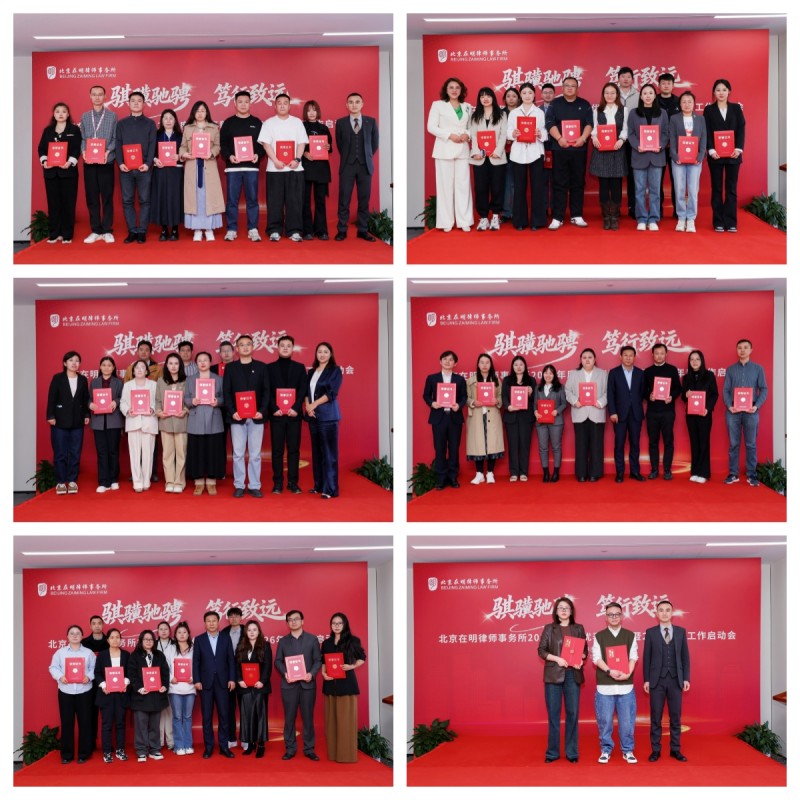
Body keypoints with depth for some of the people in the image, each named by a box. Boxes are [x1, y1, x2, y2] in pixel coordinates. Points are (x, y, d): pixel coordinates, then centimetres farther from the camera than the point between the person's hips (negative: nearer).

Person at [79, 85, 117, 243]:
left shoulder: (112, 116, 4)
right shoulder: (85, 116, 12)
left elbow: (115, 138, 1)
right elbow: (82, 138, 10)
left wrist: (108, 151, -14)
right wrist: (83, 151, -9)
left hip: (106, 161, -2)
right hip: (89, 162, 3)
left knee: (107, 196, 0)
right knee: (91, 197, 4)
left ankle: (107, 231, 5)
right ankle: (96, 231, 9)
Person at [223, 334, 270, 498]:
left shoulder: (261, 367, 7)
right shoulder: (230, 367, 7)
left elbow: (266, 391, 3)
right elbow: (227, 392, 3)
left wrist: (262, 411, -10)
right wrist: (232, 412, -11)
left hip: (256, 416, 0)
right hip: (237, 416, 0)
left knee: (255, 454, 3)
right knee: (238, 454, 1)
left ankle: (255, 486, 8)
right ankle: (239, 486, 7)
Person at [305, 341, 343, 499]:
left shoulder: (335, 370, 0)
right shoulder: (311, 372, 16)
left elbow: (332, 392, -10)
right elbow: (306, 391, 12)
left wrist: (314, 404, -13)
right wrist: (307, 405, -8)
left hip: (328, 415, -6)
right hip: (313, 415, 6)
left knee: (328, 452, -8)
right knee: (316, 451, 7)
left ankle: (330, 488, -9)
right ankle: (319, 485, 14)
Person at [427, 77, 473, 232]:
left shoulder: (467, 107, 13)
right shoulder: (437, 105, 3)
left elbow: (471, 126, 16)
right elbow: (431, 127, -4)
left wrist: (467, 134, -7)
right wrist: (450, 135, -13)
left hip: (462, 150, 3)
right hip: (445, 149, -3)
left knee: (463, 184, 0)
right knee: (445, 185, -3)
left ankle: (464, 221, 3)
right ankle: (446, 222, 1)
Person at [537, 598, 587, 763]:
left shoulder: (579, 629, 10)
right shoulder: (549, 628, 6)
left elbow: (585, 650, 10)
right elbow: (541, 650, 1)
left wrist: (580, 659, -12)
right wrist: (557, 658, -14)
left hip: (573, 674, 1)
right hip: (553, 674, -1)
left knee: (572, 713, 2)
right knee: (553, 714, 1)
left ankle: (571, 752, 8)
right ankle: (552, 752, 7)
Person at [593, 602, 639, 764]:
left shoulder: (630, 635, 9)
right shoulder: (599, 636, 6)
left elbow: (633, 657, 3)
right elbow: (596, 658, -2)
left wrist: (628, 673, -14)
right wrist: (610, 671, -17)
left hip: (626, 685, 1)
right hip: (605, 686, -1)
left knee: (627, 720, 2)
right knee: (604, 720, 2)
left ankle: (627, 751, 12)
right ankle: (605, 750, 12)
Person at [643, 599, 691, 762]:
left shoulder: (681, 631, 7)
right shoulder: (650, 632, 3)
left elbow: (685, 656, 7)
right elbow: (647, 657, 3)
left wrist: (686, 678, 1)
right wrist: (646, 680, -3)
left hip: (675, 680, 1)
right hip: (657, 680, -1)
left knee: (675, 716, 4)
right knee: (655, 717, 1)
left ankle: (675, 750, 11)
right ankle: (655, 750, 7)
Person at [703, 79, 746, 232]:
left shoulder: (736, 108, 8)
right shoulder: (709, 110, 5)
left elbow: (741, 129, 3)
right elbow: (707, 132, -1)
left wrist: (738, 148, -11)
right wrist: (711, 150, -14)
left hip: (733, 154, 1)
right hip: (715, 154, -1)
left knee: (731, 188, 1)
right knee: (717, 188, 1)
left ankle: (731, 222, 4)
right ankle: (718, 222, 4)